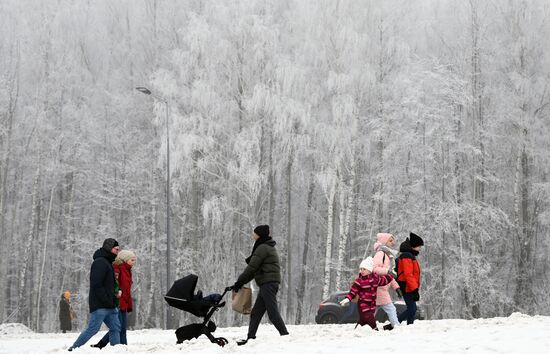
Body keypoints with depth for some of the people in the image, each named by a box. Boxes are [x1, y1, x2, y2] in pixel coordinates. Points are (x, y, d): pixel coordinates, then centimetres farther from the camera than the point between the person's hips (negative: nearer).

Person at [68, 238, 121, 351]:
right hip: (99, 305, -10)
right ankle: (73, 349, -2)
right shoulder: (100, 262, -12)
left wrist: (113, 298, 11)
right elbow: (96, 285, -20)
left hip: (109, 306, 10)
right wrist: (107, 300, -20)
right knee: (93, 329, -8)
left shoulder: (107, 262, 20)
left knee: (115, 328, 5)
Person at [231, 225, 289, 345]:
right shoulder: (269, 247, 21)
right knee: (256, 313, 10)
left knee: (273, 313, -12)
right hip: (269, 284, 10)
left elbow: (251, 268, -12)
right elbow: (255, 269, 21)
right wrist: (240, 284, 17)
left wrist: (239, 282, -3)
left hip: (268, 283, -10)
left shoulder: (262, 248, -10)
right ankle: (251, 338, 11)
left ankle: (285, 336, -14)